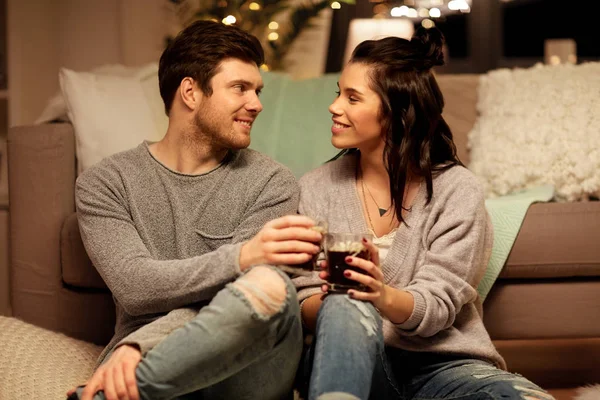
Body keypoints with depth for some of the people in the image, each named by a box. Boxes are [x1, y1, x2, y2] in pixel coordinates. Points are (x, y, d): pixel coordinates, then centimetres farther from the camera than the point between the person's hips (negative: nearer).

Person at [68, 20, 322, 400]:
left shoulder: (272, 183, 3)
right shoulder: (105, 183, 6)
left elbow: (229, 306, -7)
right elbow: (134, 287, -10)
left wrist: (136, 346, -25)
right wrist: (241, 257, -28)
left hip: (238, 368, 3)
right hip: (141, 360, -3)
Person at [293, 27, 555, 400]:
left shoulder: (457, 191, -3)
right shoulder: (316, 188, 4)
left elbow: (437, 308, -10)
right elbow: (304, 308, 1)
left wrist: (384, 296, -33)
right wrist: (326, 301, -24)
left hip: (441, 363, 1)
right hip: (348, 359, -1)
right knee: (346, 306, -34)